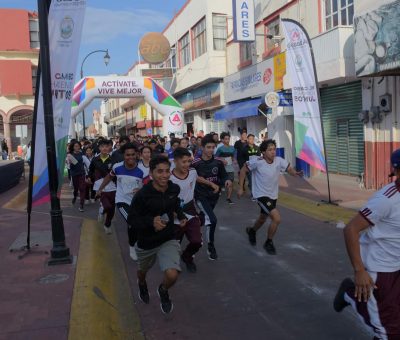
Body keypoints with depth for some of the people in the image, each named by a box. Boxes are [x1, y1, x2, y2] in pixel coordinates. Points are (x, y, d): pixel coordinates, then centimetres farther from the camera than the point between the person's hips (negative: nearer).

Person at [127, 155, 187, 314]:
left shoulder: (174, 189, -10)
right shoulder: (142, 194, -24)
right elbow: (131, 219, -16)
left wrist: (181, 216, -2)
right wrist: (151, 222, -32)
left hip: (168, 240, 1)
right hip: (146, 242, -1)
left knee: (172, 275, -21)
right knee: (142, 271, 27)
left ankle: (163, 291, 18)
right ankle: (142, 285, 67)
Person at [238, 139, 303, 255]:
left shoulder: (279, 161, -12)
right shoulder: (257, 162, -21)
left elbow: (289, 169, -19)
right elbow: (243, 170, -10)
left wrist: (296, 173, -41)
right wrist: (240, 188, -10)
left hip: (273, 195, 6)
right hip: (261, 195, -6)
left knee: (263, 218, 26)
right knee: (277, 218, -19)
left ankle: (251, 231, 59)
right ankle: (268, 243, 5)